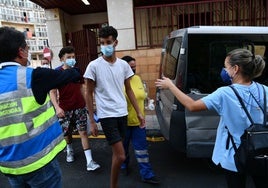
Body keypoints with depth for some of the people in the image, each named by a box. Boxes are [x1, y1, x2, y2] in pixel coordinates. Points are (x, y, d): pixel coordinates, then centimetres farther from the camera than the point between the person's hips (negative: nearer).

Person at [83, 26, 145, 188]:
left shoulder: (123, 64, 3)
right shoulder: (94, 66, -9)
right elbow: (89, 94, -4)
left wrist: (139, 112, 9)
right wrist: (92, 121, -5)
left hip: (122, 113, 5)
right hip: (107, 115, -4)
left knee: (117, 153, 16)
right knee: (120, 156, -6)